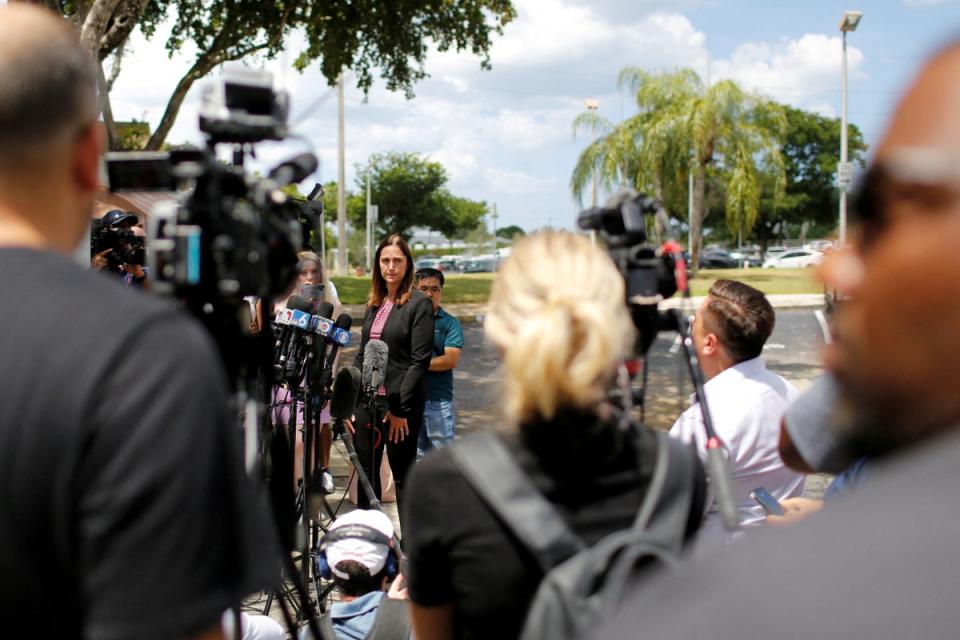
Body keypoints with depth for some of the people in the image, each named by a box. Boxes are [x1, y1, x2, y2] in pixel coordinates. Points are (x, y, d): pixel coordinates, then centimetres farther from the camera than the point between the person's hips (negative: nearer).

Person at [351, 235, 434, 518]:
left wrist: (401, 409, -15)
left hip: (400, 402, -6)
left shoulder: (419, 304, -7)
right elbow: (361, 354, 16)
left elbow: (420, 360, -12)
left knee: (402, 474, 1)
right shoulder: (374, 304, 13)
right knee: (366, 470, 12)